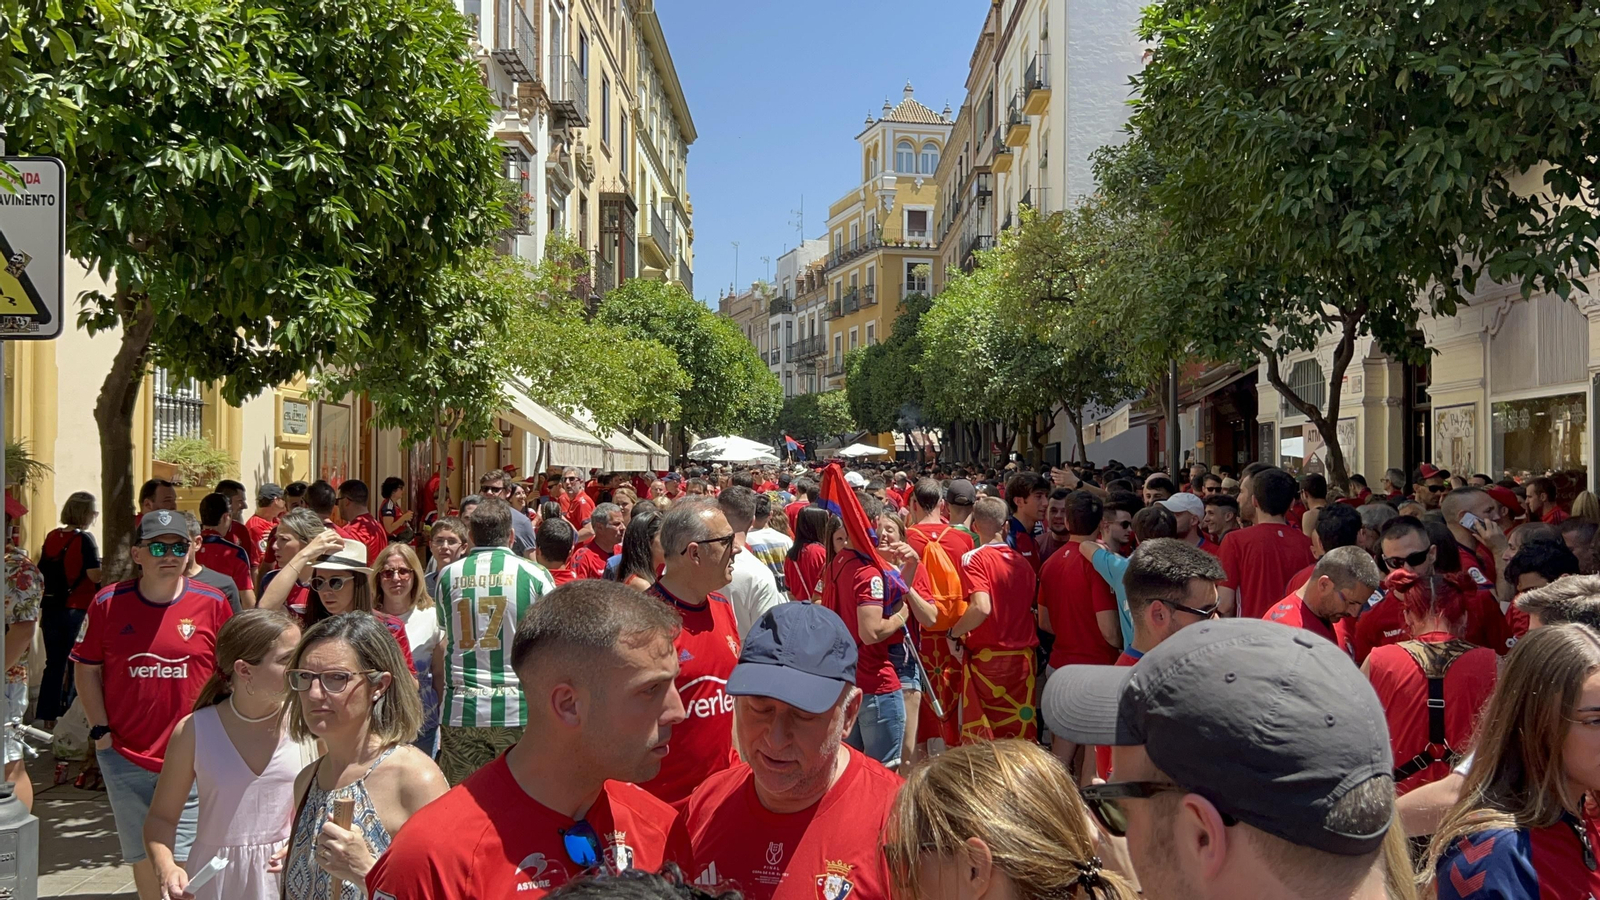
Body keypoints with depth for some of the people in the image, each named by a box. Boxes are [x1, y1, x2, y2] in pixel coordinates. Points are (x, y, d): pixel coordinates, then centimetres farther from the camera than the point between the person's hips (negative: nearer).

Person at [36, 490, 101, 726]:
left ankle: (47, 716, 15)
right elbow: (96, 574, -22)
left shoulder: (51, 537, 6)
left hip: (51, 607, 6)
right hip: (77, 610, -6)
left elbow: (41, 570, 12)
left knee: (54, 663, 13)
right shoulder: (85, 539, -13)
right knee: (77, 665, 6)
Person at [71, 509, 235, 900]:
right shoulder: (108, 602, -2)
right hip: (126, 756, 2)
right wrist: (100, 731, -2)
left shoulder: (212, 603, -5)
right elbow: (87, 670, 6)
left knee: (185, 861, 0)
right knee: (144, 857, 15)